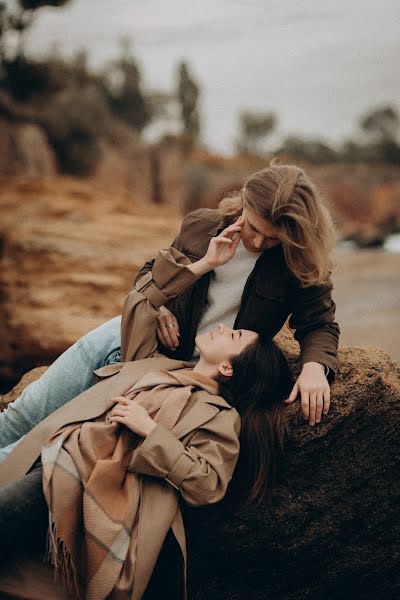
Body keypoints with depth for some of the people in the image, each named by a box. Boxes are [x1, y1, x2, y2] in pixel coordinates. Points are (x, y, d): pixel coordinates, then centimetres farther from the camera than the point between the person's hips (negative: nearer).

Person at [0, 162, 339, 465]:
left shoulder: (302, 266, -8)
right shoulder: (200, 226, 0)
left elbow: (321, 326, -4)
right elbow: (151, 271, 13)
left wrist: (315, 366, -26)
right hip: (156, 340, 4)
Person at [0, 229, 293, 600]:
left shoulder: (220, 417, 5)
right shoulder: (158, 365, 25)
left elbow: (207, 485, -8)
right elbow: (138, 308, 27)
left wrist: (150, 429, -11)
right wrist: (201, 265, 25)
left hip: (93, 480, -7)